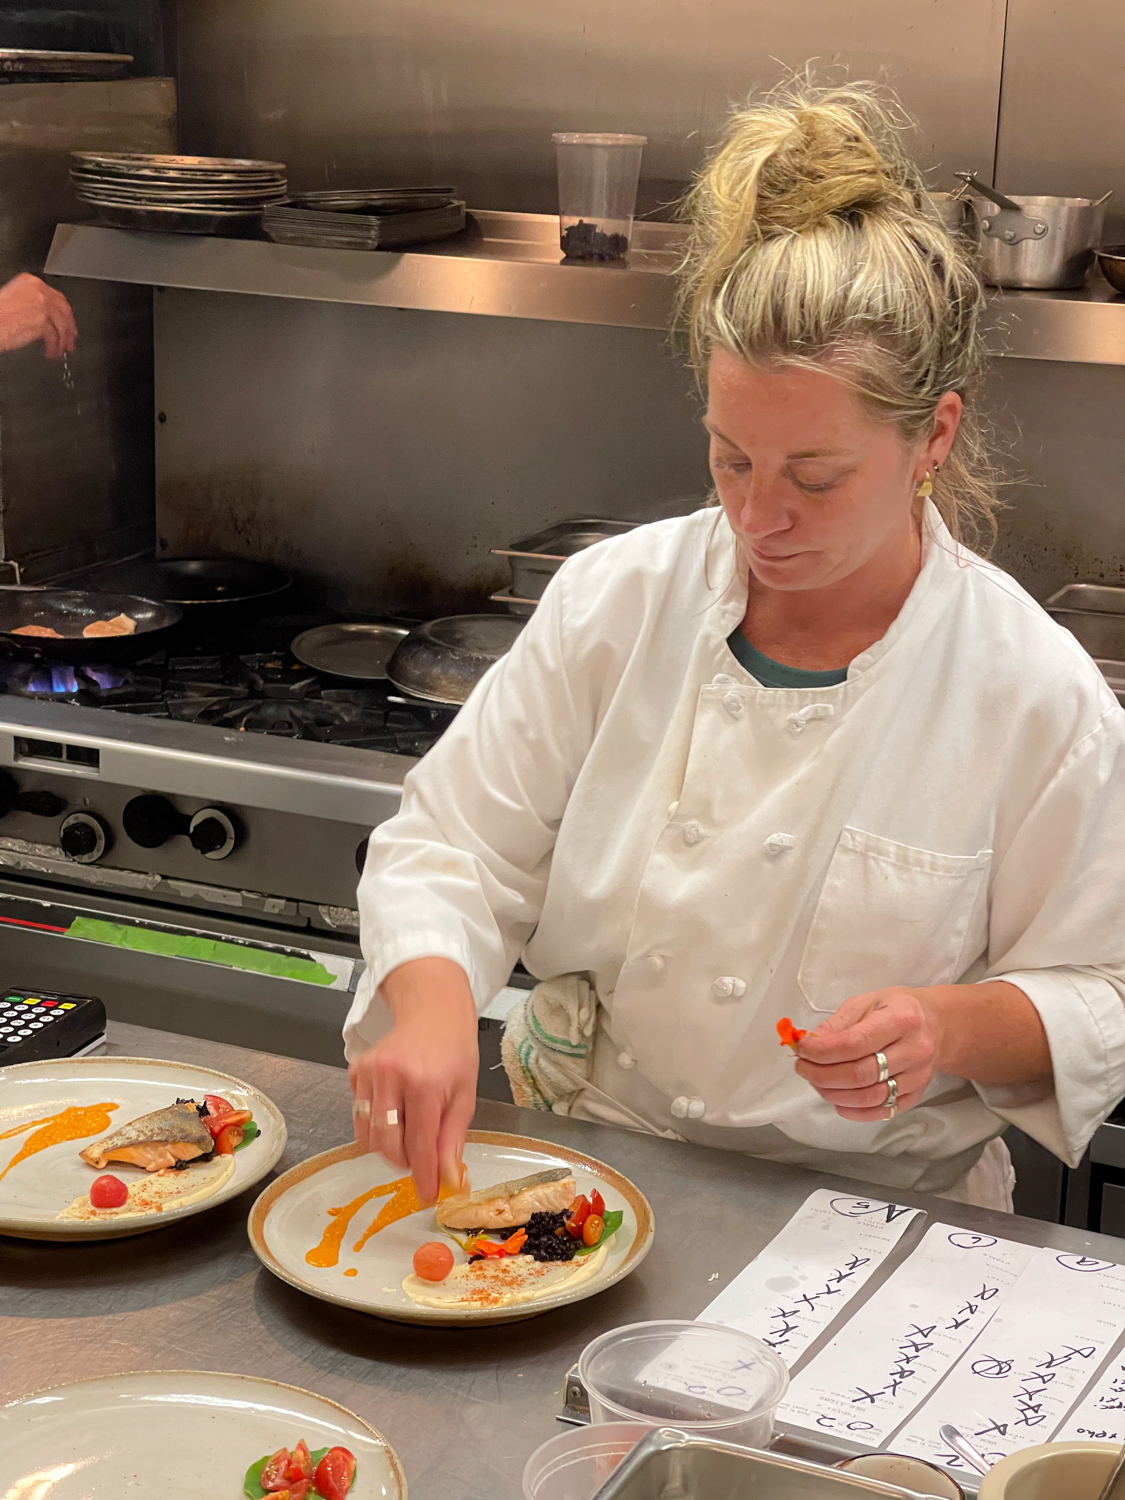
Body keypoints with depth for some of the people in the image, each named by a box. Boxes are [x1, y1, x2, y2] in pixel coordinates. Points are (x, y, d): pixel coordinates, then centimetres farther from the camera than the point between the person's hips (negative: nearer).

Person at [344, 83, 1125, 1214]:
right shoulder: (616, 601, -2)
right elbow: (455, 842, 1)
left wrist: (960, 1029, -21)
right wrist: (431, 993, -20)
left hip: (862, 1218, -2)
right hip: (580, 1173, 2)